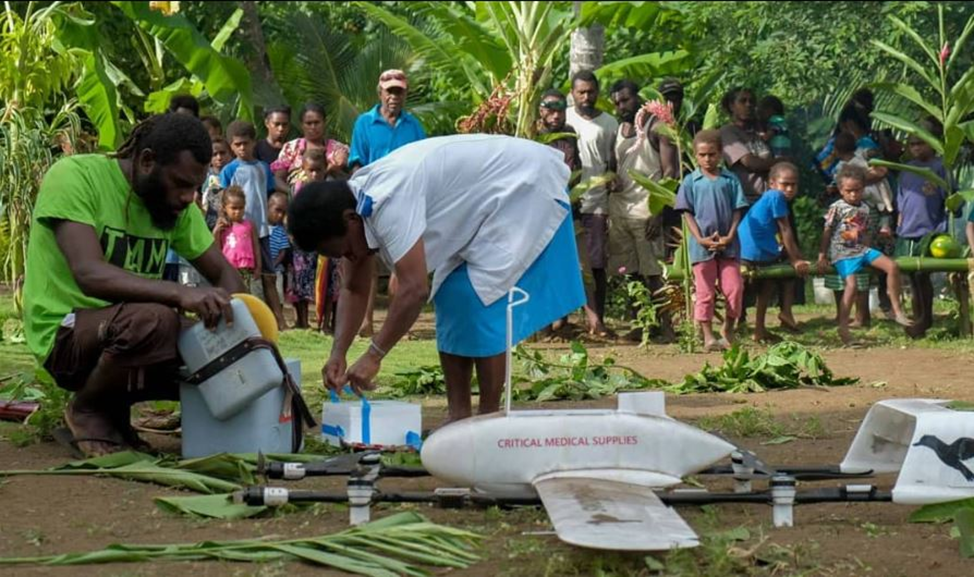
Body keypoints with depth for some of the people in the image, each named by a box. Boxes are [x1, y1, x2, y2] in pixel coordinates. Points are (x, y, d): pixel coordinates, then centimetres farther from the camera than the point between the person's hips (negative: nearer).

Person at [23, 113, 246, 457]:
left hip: (125, 331, 7)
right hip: (65, 334, -7)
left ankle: (112, 406, 12)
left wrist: (231, 318, -16)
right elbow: (90, 274, -30)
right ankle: (87, 410, -5)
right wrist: (179, 293, -44)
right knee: (152, 319, -35)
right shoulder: (74, 177, -17)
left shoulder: (176, 205, 3)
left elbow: (224, 273, 8)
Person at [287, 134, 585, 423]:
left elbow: (415, 289, -36)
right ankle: (459, 417, 8)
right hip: (489, 203, 10)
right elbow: (354, 290, 4)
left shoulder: (390, 200, -33)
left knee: (478, 301, -16)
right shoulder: (354, 203, -2)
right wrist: (337, 354, -8)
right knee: (452, 299, 4)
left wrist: (373, 356, -30)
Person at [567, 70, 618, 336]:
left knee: (597, 265, 1)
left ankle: (598, 319, 8)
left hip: (596, 204, 0)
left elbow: (613, 165, 9)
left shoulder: (609, 124, 7)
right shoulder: (563, 119, 5)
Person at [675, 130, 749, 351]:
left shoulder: (730, 180, 5)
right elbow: (687, 213, 0)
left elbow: (737, 210, 3)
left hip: (728, 244, 1)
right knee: (705, 292, 3)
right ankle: (708, 336, 10)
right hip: (702, 245, -1)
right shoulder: (691, 181, 2)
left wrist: (730, 236, -9)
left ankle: (728, 330, 17)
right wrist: (700, 238, -11)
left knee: (734, 288, 0)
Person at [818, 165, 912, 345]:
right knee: (851, 285, -24)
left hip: (862, 249, 6)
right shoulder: (837, 208, -4)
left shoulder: (865, 209, 14)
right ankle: (843, 328, -18)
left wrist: (868, 254, 13)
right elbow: (827, 233, -3)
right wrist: (822, 256, -6)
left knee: (892, 267, -10)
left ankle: (897, 310, -1)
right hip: (843, 252, -6)